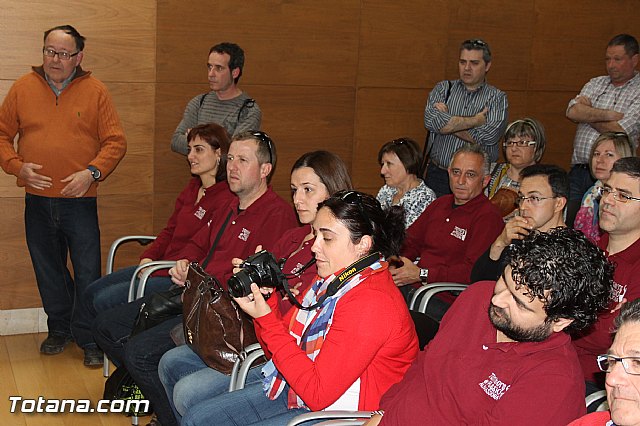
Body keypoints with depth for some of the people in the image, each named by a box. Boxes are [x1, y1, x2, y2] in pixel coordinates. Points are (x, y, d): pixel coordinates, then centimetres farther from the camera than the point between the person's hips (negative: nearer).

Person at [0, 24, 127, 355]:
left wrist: (92, 172, -14)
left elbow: (116, 142, -1)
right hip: (37, 201, 2)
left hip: (80, 201, -2)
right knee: (48, 272, 14)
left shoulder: (95, 91, 0)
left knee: (88, 275, 3)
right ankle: (59, 330, 32)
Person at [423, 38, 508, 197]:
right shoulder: (443, 89, 9)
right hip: (438, 175, 1)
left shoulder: (497, 98, 4)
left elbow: (489, 136, -13)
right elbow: (431, 120, -11)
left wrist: (447, 123, -7)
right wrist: (474, 120, -9)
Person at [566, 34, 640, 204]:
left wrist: (586, 113, 2)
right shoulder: (596, 84, 16)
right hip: (578, 172, 4)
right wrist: (610, 115, -8)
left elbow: (618, 131, -12)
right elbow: (572, 112, -2)